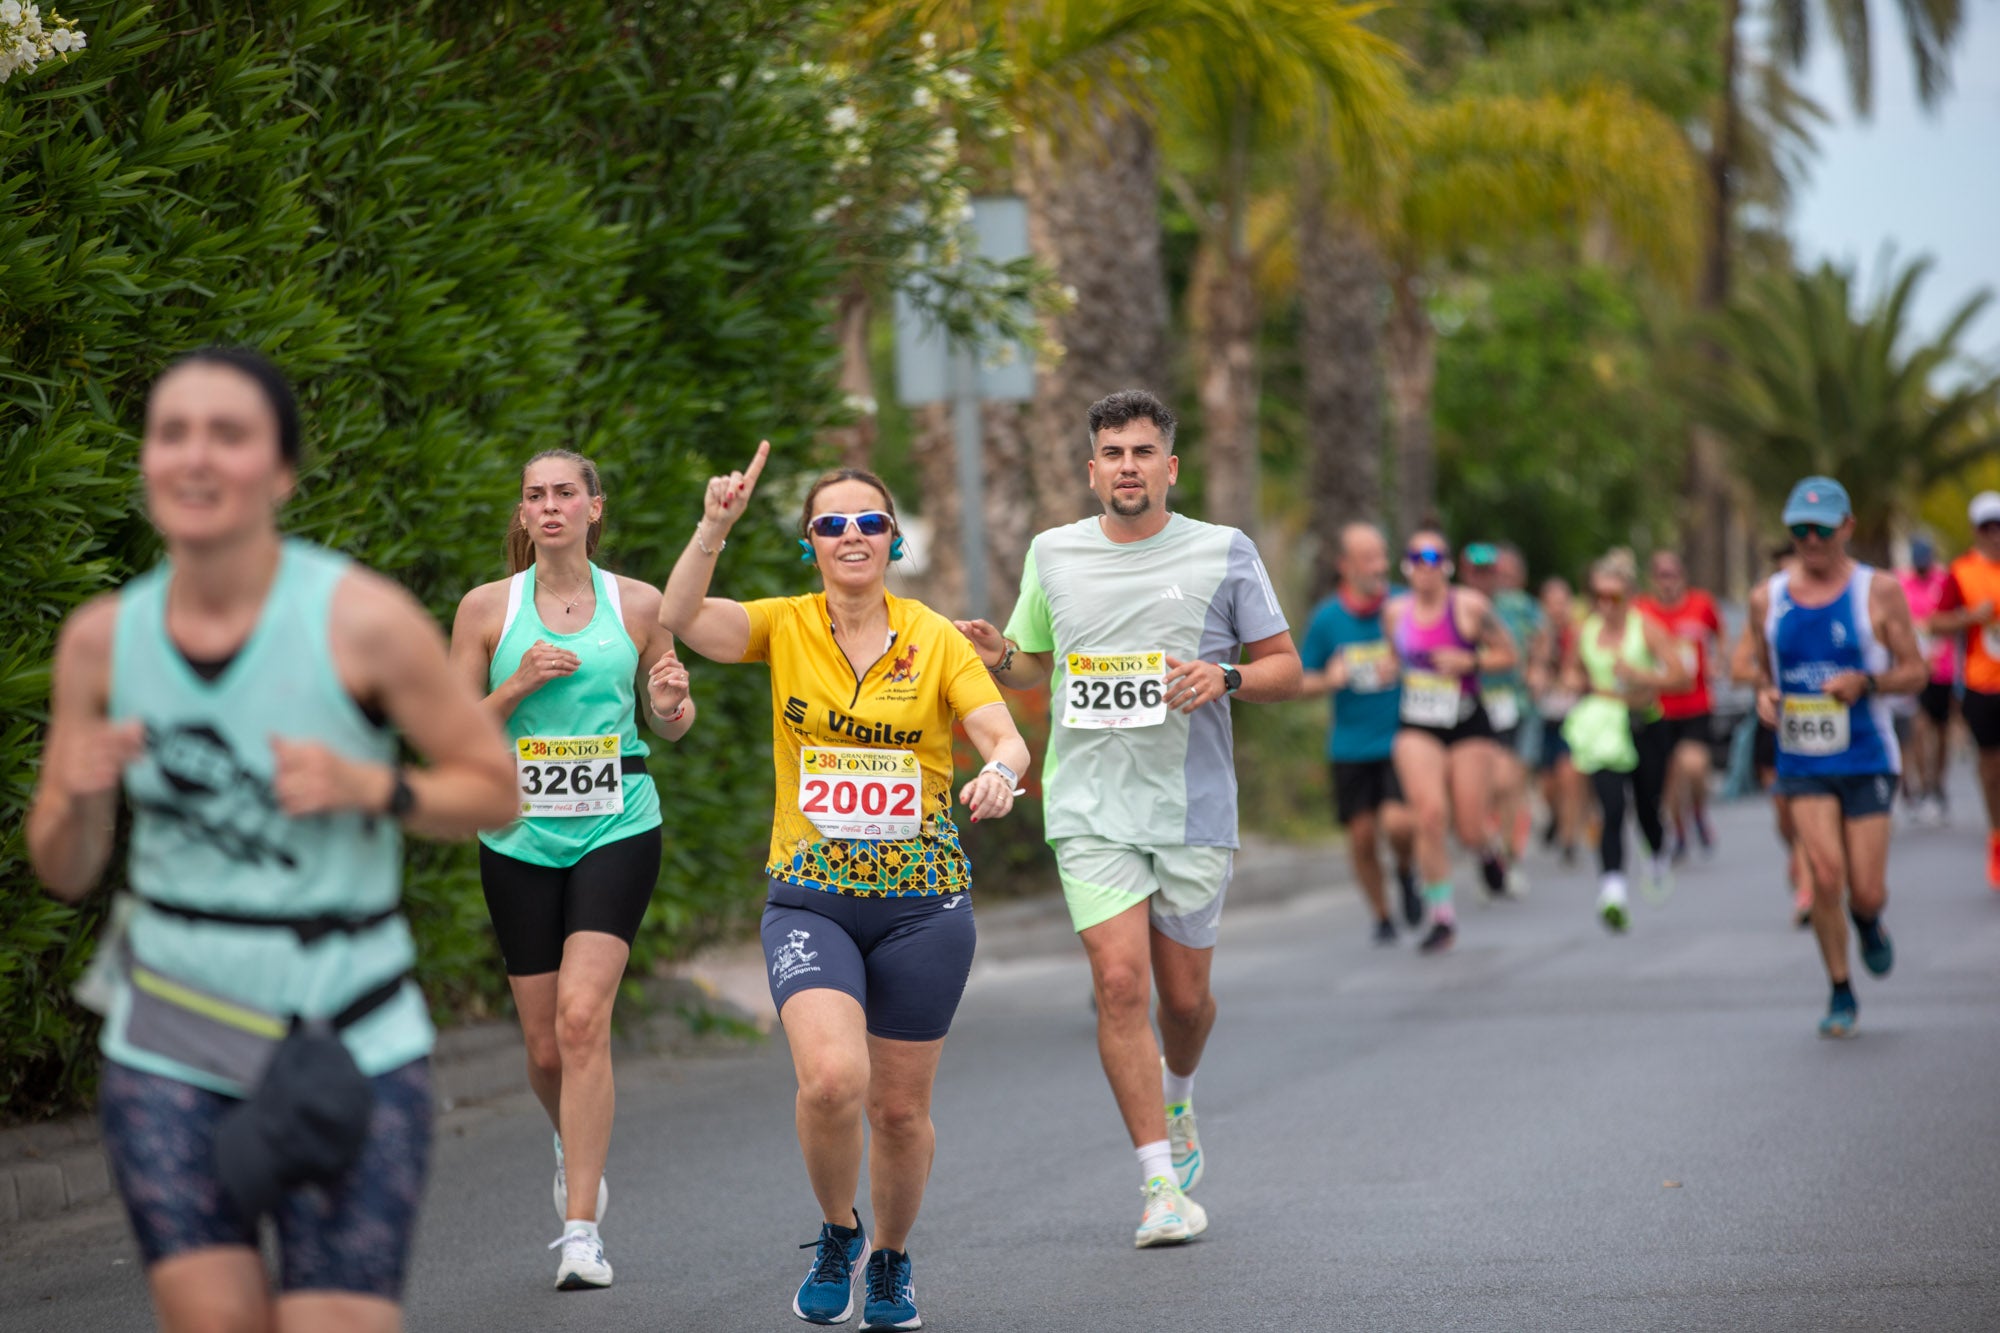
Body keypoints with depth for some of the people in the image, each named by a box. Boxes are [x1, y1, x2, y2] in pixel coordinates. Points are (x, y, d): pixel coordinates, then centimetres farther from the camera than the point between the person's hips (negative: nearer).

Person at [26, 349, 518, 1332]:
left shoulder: (365, 621, -10)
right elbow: (63, 872, 8)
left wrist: (367, 788, -19)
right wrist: (81, 796, -14)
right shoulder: (103, 638, 0)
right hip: (168, 1045, 3)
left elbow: (493, 790, -1)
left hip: (349, 1050, -3)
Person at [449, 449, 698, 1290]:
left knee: (583, 1016, -18)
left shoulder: (638, 605, 4)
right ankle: (579, 1140, 40)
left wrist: (672, 705, -8)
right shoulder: (487, 608, 2)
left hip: (617, 830, -1)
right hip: (520, 837, 1)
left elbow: (669, 725, 15)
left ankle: (581, 1229, -16)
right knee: (545, 1046, 5)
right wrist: (516, 688, -13)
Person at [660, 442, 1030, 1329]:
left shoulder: (934, 639, 0)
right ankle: (837, 1236, 6)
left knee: (900, 1106, 7)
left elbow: (1005, 737, -9)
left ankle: (891, 1260, 35)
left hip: (922, 901, 1)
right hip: (808, 899, -1)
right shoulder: (785, 628, 1)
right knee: (831, 1076, -23)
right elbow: (683, 619, -16)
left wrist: (999, 771, -32)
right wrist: (715, 528, -30)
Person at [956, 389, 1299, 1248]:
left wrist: (1226, 677, -15)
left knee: (1182, 996, 7)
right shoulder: (1053, 555, 7)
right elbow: (1038, 668, 20)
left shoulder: (1224, 554, 1)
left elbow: (1284, 667, 5)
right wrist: (999, 657, -3)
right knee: (1119, 983, -13)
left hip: (1193, 807, 0)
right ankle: (1160, 1182, -7)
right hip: (1090, 810, 0)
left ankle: (1176, 1101, 43)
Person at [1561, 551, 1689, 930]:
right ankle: (1613, 885, -28)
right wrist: (1578, 683, -1)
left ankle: (1659, 853, 47)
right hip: (1602, 729, 1)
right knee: (1612, 807, -18)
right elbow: (1571, 671, 22)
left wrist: (1639, 675, -24)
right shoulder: (1585, 632, 4)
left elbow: (1680, 677, -11)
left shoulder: (1647, 628, -6)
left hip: (1645, 726, -1)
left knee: (1646, 807, 12)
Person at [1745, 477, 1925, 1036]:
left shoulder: (1879, 592, -4)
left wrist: (1865, 683, -19)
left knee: (1866, 892, -2)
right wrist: (1764, 694, -5)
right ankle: (1841, 995, 2)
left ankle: (1869, 923, 37)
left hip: (1867, 758, -1)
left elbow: (1915, 672, 0)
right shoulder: (1767, 600, 4)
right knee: (1825, 875, -15)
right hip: (1802, 760, 1)